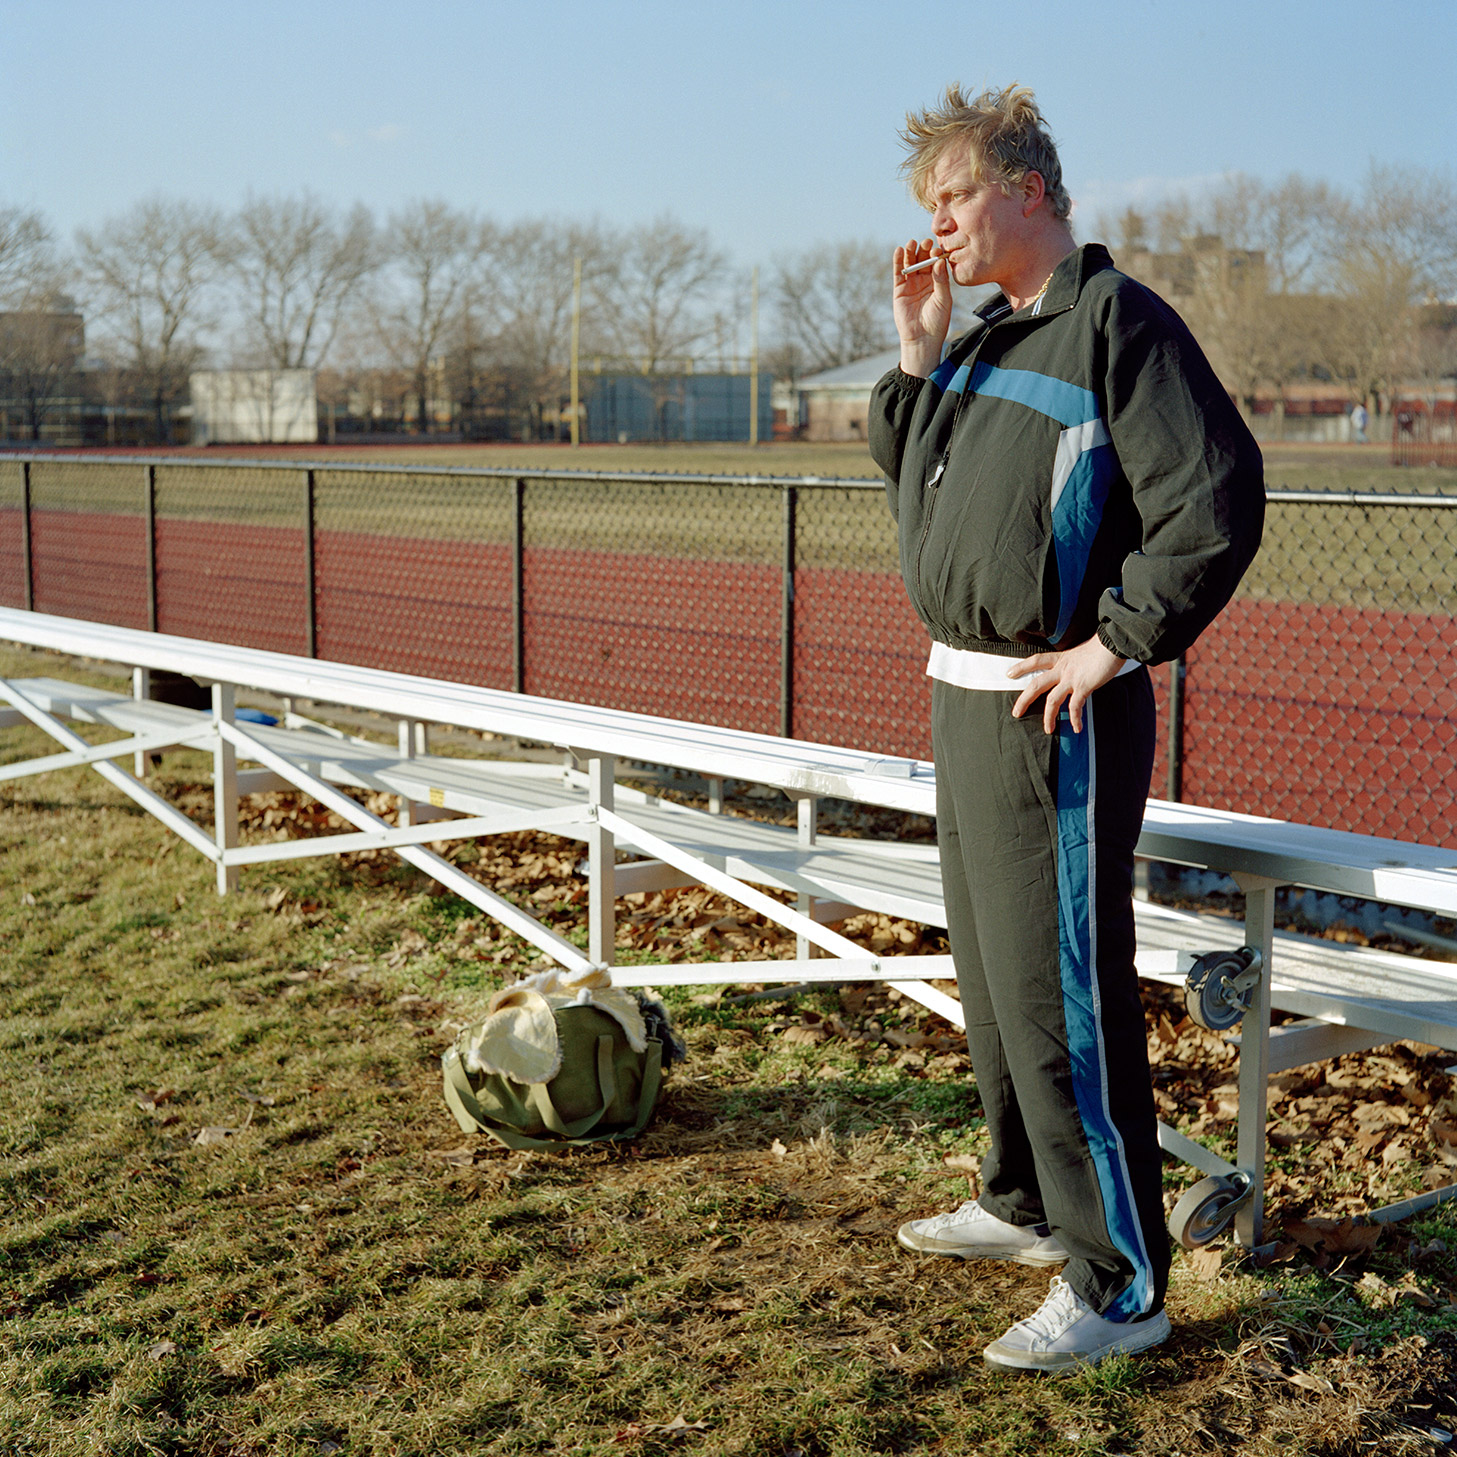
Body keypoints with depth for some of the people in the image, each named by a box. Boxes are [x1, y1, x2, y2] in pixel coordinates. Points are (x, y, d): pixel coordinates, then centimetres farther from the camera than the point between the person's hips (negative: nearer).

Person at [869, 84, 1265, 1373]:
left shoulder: (1116, 320, -12)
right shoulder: (985, 336, 15)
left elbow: (1218, 498, -20)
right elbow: (915, 487, 20)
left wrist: (1116, 644, -19)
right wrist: (919, 356, 8)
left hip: (1056, 717, -10)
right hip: (964, 697, 10)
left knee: (1058, 997, -8)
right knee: (990, 977, 19)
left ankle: (1120, 1285, 2)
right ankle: (1028, 1204, 35)